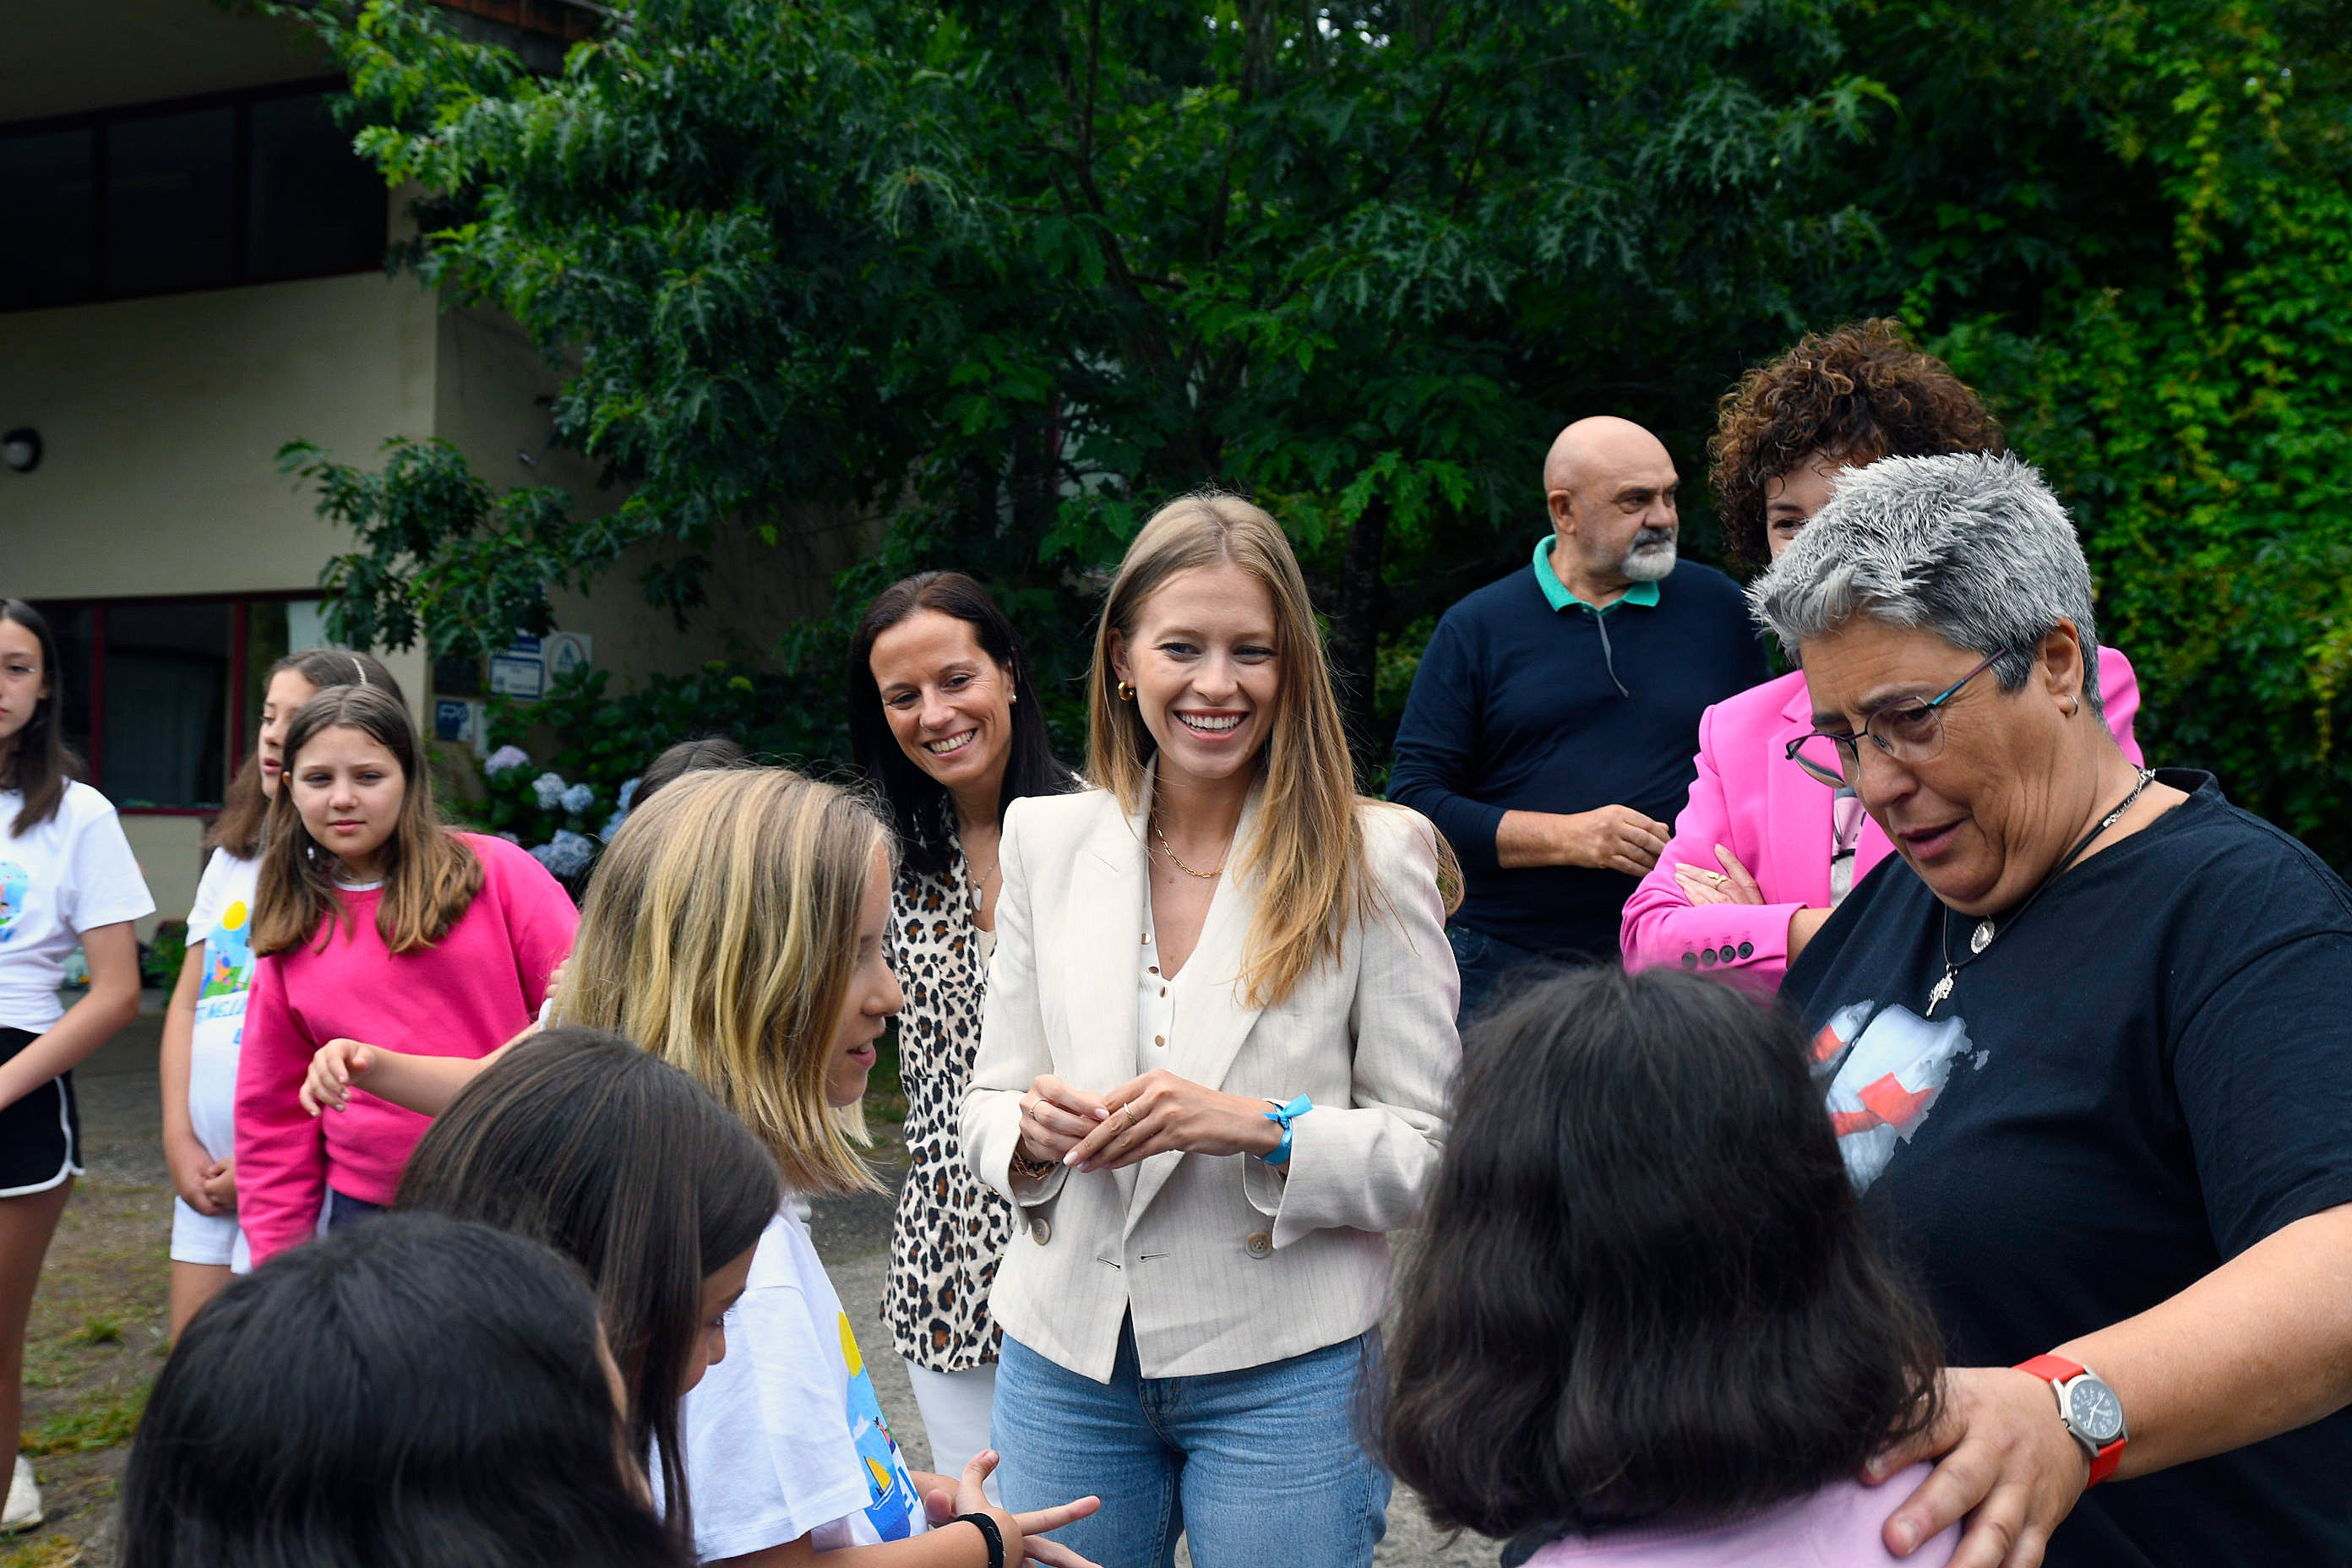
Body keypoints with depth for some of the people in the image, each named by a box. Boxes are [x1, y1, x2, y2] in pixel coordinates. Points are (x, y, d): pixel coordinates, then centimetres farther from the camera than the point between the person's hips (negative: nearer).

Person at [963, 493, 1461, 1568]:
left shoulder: (1372, 857, -6)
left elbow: (1431, 1151, -6)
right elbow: (987, 1107, 9)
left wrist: (1264, 1130, -22)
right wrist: (1032, 1131, -13)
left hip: (1284, 1368, -3)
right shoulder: (1046, 841, 4)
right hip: (1067, 1354, 3)